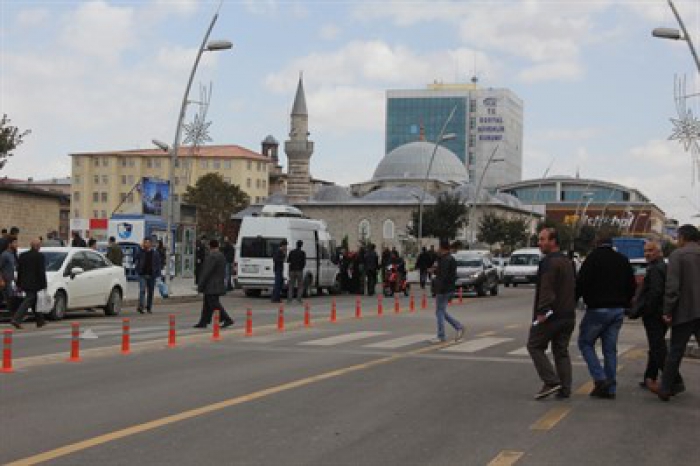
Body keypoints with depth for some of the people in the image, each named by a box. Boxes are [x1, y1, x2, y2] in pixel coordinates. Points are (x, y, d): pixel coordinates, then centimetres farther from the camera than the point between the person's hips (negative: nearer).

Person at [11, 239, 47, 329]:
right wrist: (43, 285, -8)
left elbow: (19, 271, 11)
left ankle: (40, 320, 27)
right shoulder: (39, 256, -11)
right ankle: (16, 320, -19)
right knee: (28, 302, -8)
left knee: (34, 302, 18)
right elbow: (41, 272, -12)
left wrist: (19, 284, 17)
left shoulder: (23, 255, 8)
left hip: (25, 284, 7)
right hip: (34, 284, -7)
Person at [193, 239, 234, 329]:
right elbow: (223, 272, 15)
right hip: (219, 284, 10)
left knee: (214, 305, -8)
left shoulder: (212, 257, -18)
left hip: (211, 286, -10)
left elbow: (206, 272, -19)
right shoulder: (222, 256, 11)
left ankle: (228, 320, -9)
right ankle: (203, 322, 13)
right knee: (207, 305, 11)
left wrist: (200, 285, -14)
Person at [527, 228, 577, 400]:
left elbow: (546, 290, -23)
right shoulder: (567, 262, 16)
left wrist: (542, 312, -22)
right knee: (561, 351, 12)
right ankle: (565, 389, 10)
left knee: (534, 346, 3)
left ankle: (551, 381, -6)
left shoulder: (549, 262, -15)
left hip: (551, 315, -9)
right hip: (568, 315, 9)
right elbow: (575, 288, 23)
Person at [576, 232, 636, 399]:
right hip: (618, 310, 6)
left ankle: (600, 379, -8)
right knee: (610, 349, 10)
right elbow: (632, 286, 16)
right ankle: (610, 388, 10)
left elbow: (581, 284, -14)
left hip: (598, 309, -6)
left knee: (585, 343, 6)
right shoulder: (623, 260, 11)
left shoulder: (593, 258, -9)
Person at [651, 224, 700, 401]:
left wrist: (668, 311, -9)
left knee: (675, 352, 7)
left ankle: (666, 388, 15)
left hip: (685, 312, -3)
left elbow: (672, 286, -13)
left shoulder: (677, 255, -6)